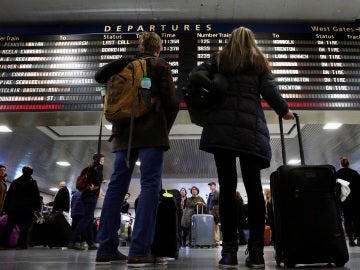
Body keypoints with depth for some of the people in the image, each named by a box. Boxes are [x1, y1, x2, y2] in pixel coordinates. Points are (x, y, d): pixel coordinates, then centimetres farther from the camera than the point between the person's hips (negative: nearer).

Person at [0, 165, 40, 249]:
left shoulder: (15, 181, 14)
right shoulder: (32, 182, -3)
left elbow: (8, 195, 14)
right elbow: (36, 196, -7)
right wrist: (37, 207, -3)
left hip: (13, 208, 5)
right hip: (27, 209, -5)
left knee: (9, 226, 11)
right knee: (25, 227, -3)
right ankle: (22, 244, -8)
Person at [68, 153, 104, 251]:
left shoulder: (91, 168, 23)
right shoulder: (98, 166, -2)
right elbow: (97, 174, -24)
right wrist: (95, 185, -13)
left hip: (86, 195, 9)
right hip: (92, 195, -9)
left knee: (90, 220, 9)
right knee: (86, 218, -12)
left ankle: (91, 243, 11)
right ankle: (72, 242, -18)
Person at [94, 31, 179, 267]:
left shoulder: (125, 65, 17)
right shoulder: (160, 66, 4)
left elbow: (100, 76, 23)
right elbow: (172, 102, -5)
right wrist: (165, 128, 8)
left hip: (124, 132, 6)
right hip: (151, 132, -5)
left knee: (117, 185, 5)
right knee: (150, 186, -7)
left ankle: (107, 249, 8)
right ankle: (140, 251, -11)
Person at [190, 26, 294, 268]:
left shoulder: (219, 58, 19)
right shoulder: (259, 61, 20)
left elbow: (195, 75, 4)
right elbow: (269, 91, 8)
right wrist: (284, 111, 23)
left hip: (222, 126, 0)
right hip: (251, 128, 1)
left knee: (227, 187, -3)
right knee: (254, 187, 1)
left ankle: (229, 250, -2)